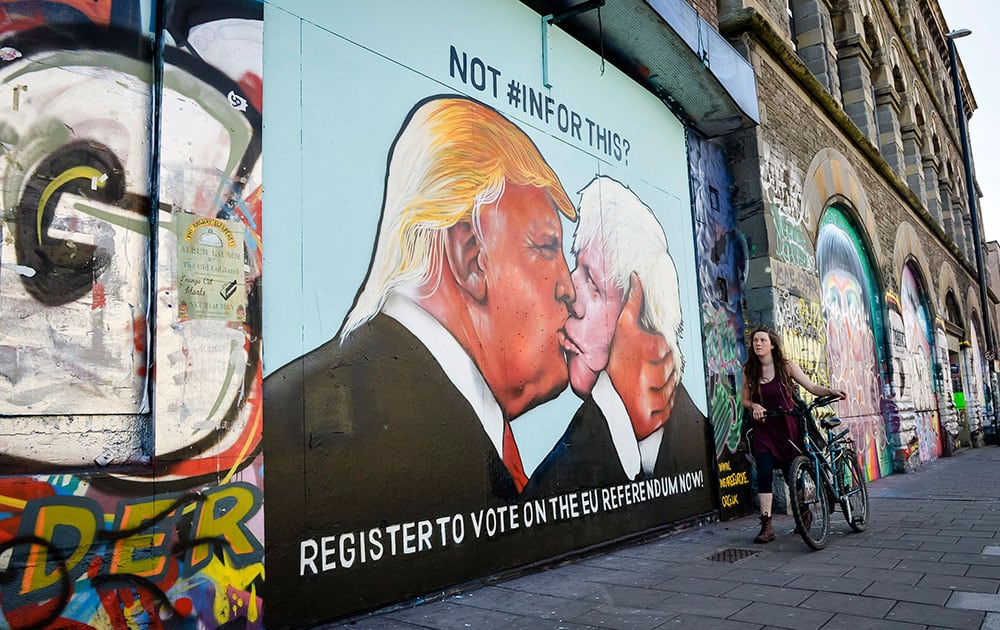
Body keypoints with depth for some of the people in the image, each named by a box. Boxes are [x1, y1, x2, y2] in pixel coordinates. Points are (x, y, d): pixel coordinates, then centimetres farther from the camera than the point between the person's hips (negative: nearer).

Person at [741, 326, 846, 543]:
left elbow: (812, 387, -3)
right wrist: (753, 406, -14)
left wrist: (831, 391, -21)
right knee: (764, 475, -10)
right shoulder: (749, 371, 2)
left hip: (787, 427, -1)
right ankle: (766, 526, -6)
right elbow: (745, 400, 7)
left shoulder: (786, 366, -4)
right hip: (763, 429, 1)